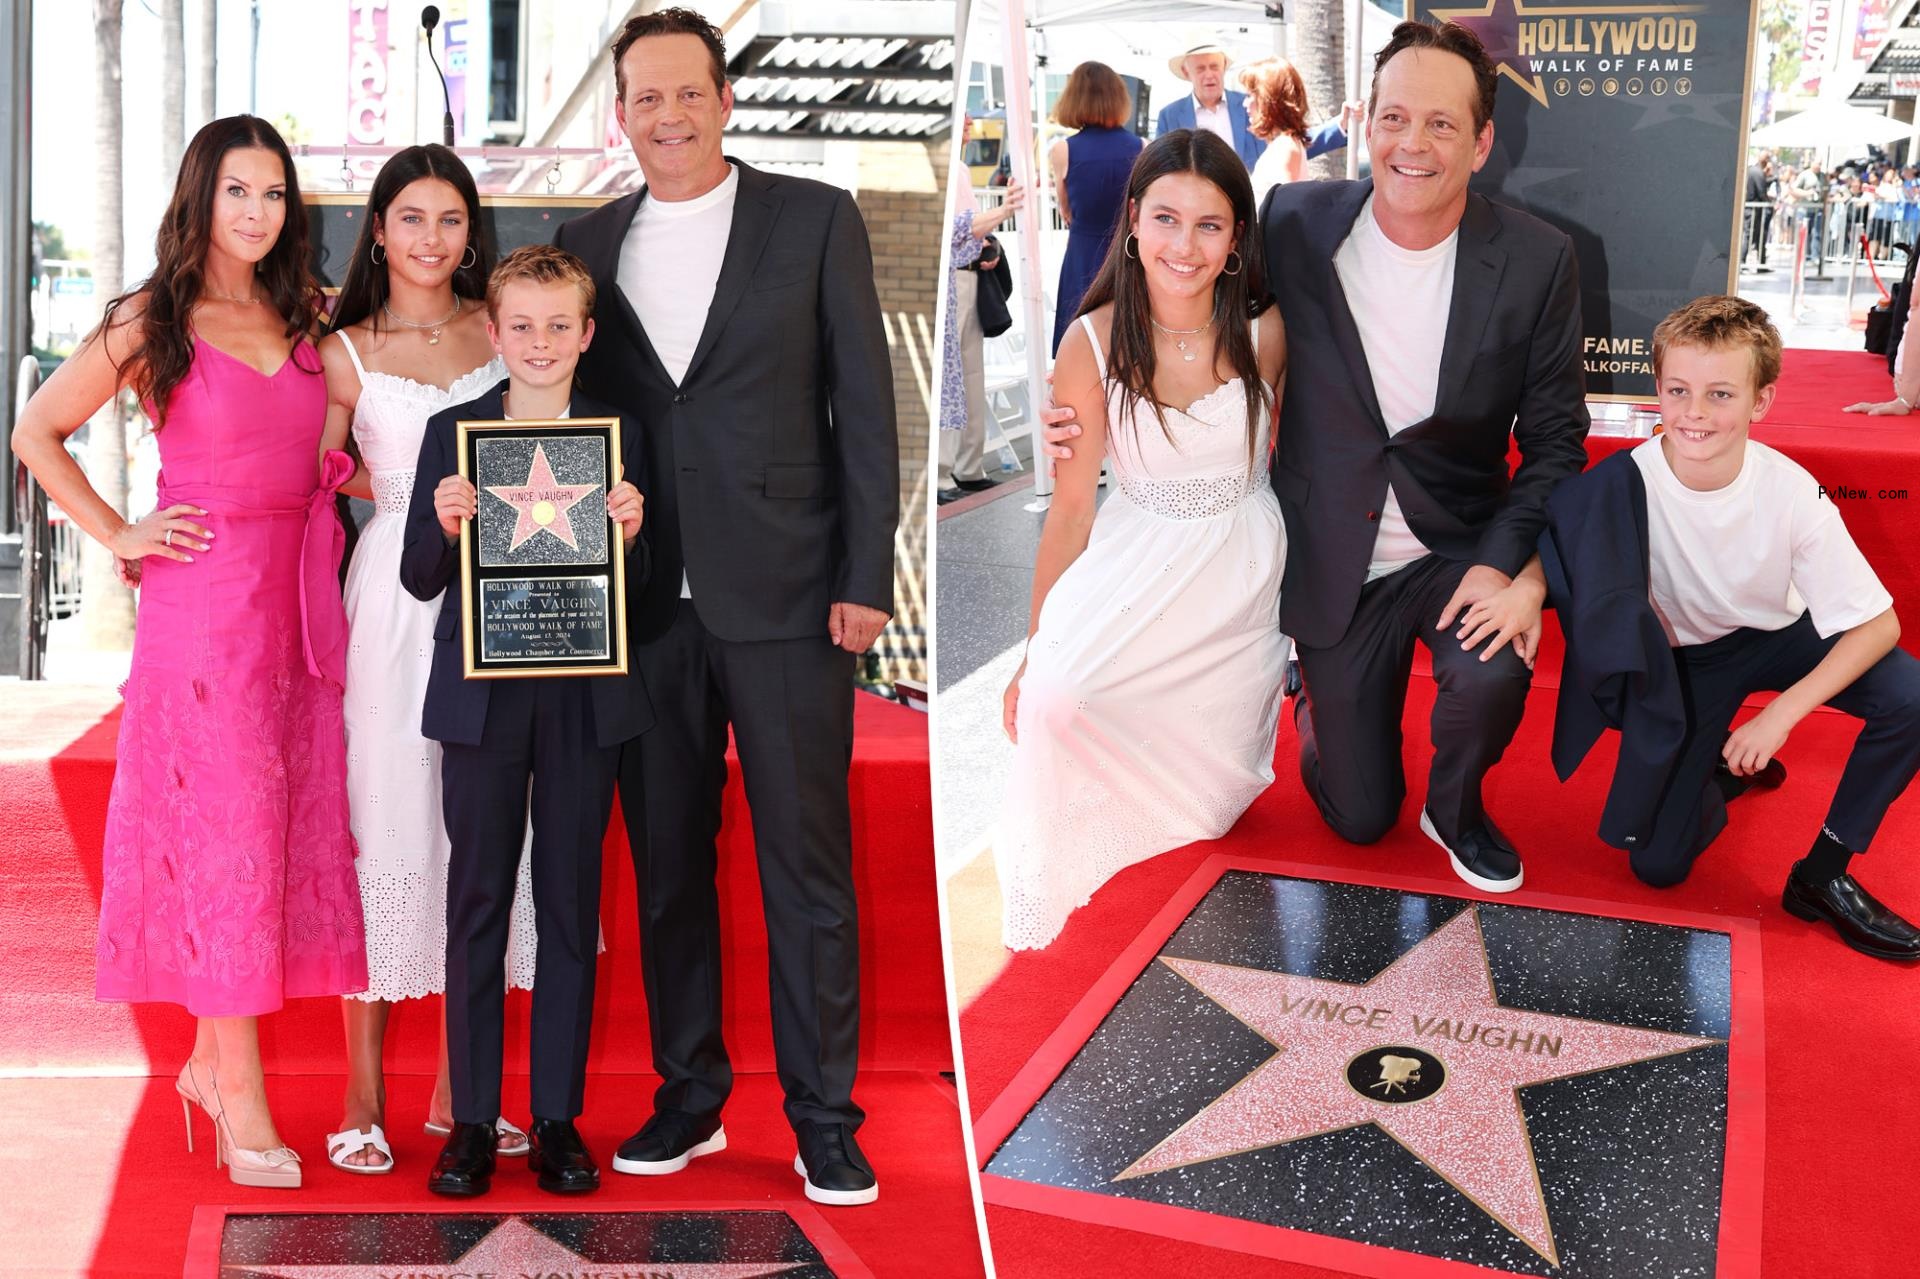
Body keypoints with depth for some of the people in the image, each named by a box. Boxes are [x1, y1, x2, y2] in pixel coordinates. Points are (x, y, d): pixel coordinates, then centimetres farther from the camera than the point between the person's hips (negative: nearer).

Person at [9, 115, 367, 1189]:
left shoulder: (305, 322, 14)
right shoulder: (152, 324, 0)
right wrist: (119, 536, 0)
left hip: (302, 605, 5)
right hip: (202, 606, -5)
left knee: (295, 829, 6)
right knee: (223, 827, -3)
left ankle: (211, 1058, 21)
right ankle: (242, 1096, 5)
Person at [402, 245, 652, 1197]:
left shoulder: (619, 435, 4)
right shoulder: (451, 432, 4)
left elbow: (638, 589, 4)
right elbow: (421, 580, 3)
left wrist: (629, 534, -15)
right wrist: (444, 526, -16)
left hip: (586, 698, 0)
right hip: (482, 696, 0)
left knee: (571, 901, 6)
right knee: (477, 900, 5)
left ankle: (558, 1117, 15)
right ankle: (472, 1119, 14)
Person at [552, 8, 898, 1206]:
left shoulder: (816, 219, 2)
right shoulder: (589, 244, 12)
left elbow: (865, 404, -1)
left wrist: (866, 576, -7)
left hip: (786, 596, -3)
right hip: (645, 605, 3)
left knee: (808, 862, 2)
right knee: (666, 861, 10)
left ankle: (824, 1119, 12)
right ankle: (689, 1097, 24)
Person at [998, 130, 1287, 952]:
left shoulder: (1264, 333, -12)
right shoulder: (1094, 344, -15)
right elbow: (1071, 510, -9)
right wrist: (1035, 650, -7)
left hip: (1243, 571, 1)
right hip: (1138, 560, -1)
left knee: (1212, 802, 2)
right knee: (1056, 697, -28)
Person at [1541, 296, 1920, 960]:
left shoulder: (1791, 492, -26)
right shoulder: (1626, 484, -28)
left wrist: (1783, 712, -29)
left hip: (1777, 635, 1)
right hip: (1679, 660, 0)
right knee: (1658, 862, -9)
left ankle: (1824, 876, -7)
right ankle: (1723, 771, 25)